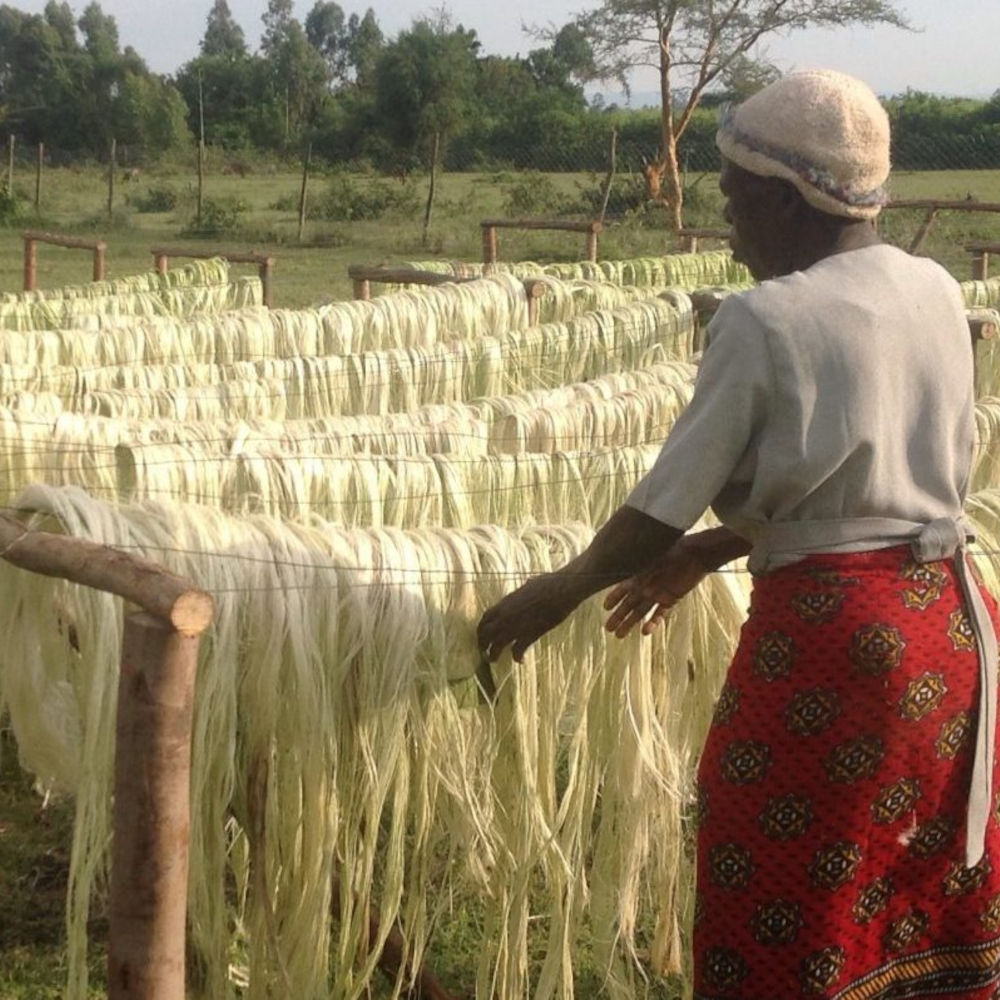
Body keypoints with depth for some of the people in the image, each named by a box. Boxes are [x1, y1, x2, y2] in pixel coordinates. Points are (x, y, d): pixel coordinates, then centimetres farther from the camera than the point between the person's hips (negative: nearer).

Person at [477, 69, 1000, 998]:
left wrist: (558, 591, 7)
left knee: (790, 910, 7)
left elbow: (668, 496, -8)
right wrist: (707, 552, 20)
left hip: (830, 634, -7)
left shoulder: (765, 318, -13)